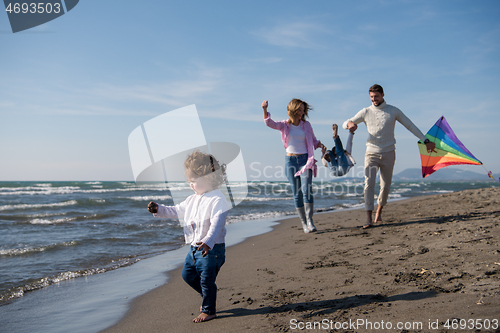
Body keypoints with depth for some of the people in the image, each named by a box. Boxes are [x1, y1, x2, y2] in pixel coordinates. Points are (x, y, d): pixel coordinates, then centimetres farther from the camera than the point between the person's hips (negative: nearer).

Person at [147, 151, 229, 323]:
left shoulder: (217, 199, -18)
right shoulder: (192, 200, 10)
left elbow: (216, 224, -29)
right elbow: (177, 211, 19)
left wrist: (208, 242, -42)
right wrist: (158, 209, 6)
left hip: (212, 249, -9)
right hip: (195, 248, 9)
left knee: (207, 280, 0)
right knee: (187, 273, 18)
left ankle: (208, 311, 18)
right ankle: (209, 295, 39)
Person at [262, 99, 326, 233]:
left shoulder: (306, 125, 8)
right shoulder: (284, 125, 3)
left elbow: (314, 141, 18)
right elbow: (269, 123, -13)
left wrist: (321, 145, -4)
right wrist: (265, 109, -31)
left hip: (305, 159, 0)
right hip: (290, 160, 0)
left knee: (306, 189, -16)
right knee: (297, 193, 1)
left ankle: (309, 220, -14)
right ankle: (304, 223, 8)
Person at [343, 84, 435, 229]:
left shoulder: (394, 111, 4)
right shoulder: (366, 112, 5)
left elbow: (411, 126, 8)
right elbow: (345, 123, 5)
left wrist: (426, 141, 5)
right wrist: (350, 124, -20)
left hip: (388, 154, 1)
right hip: (372, 153, -1)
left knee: (385, 185, 6)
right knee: (369, 184, -14)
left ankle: (379, 211, 28)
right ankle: (368, 218, -16)